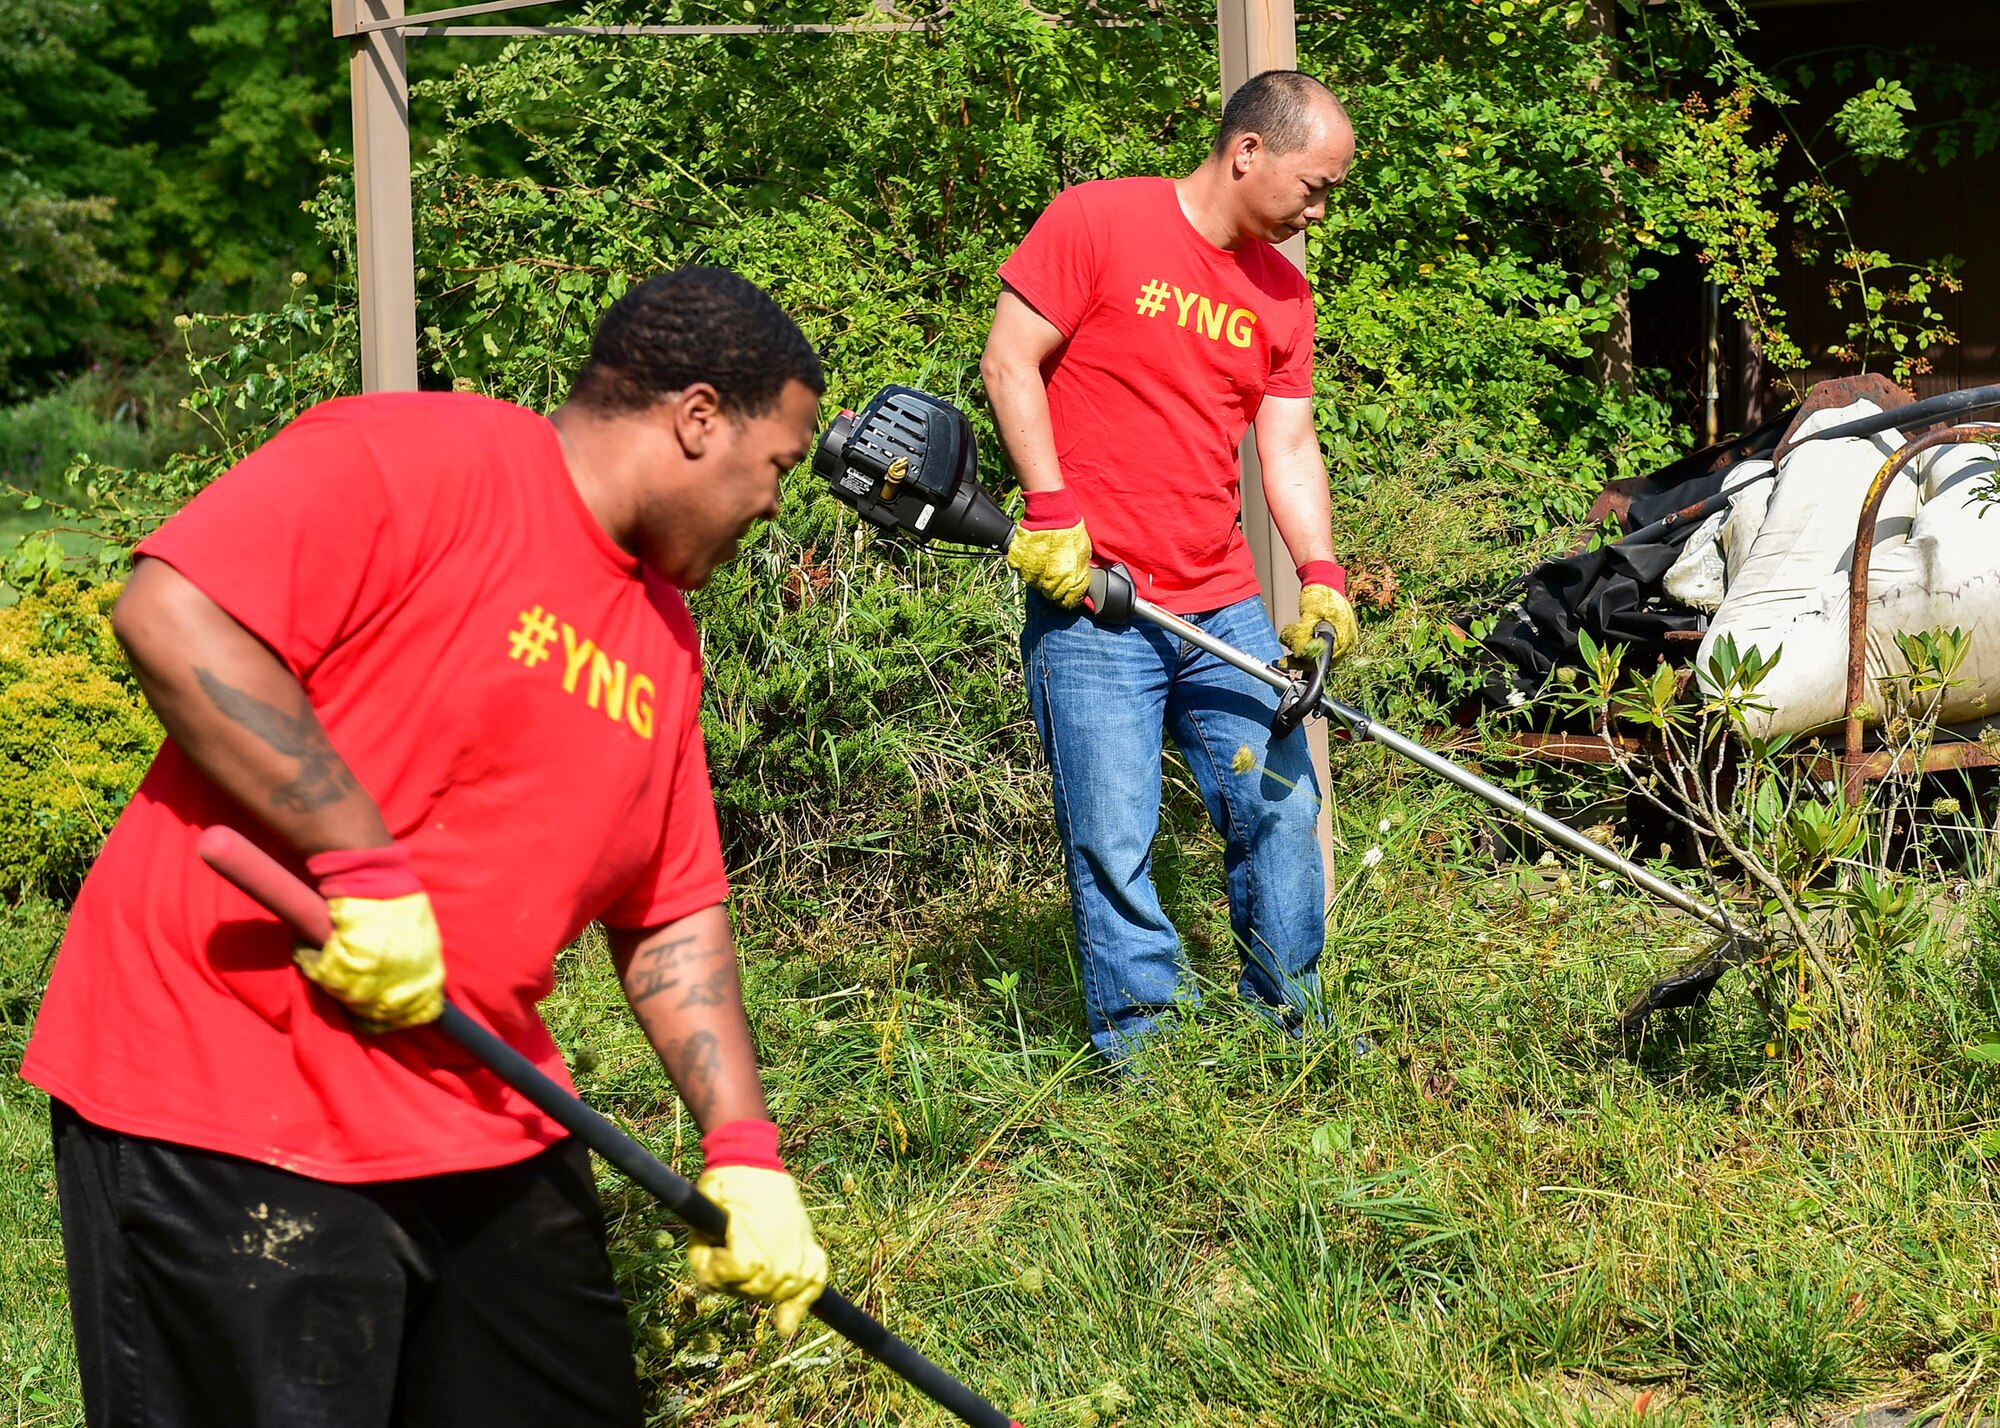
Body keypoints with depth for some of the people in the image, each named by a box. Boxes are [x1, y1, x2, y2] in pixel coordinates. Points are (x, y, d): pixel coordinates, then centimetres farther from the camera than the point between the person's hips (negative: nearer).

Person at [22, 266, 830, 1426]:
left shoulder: (661, 634, 15)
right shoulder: (422, 458, -13)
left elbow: (674, 919, 17)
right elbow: (171, 613, -24)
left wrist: (742, 1153, 8)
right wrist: (362, 864, -24)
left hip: (490, 1130, 9)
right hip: (230, 1114, -9)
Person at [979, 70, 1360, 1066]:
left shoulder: (1281, 292, 11)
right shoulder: (1095, 221, -6)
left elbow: (1287, 444, 8)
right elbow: (1009, 361, -8)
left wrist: (1320, 577, -6)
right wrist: (1052, 514, -14)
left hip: (1223, 605, 6)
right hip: (1090, 607, -6)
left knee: (1280, 808, 8)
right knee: (1113, 842, -5)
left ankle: (1289, 1017, 24)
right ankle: (1140, 1040, 8)